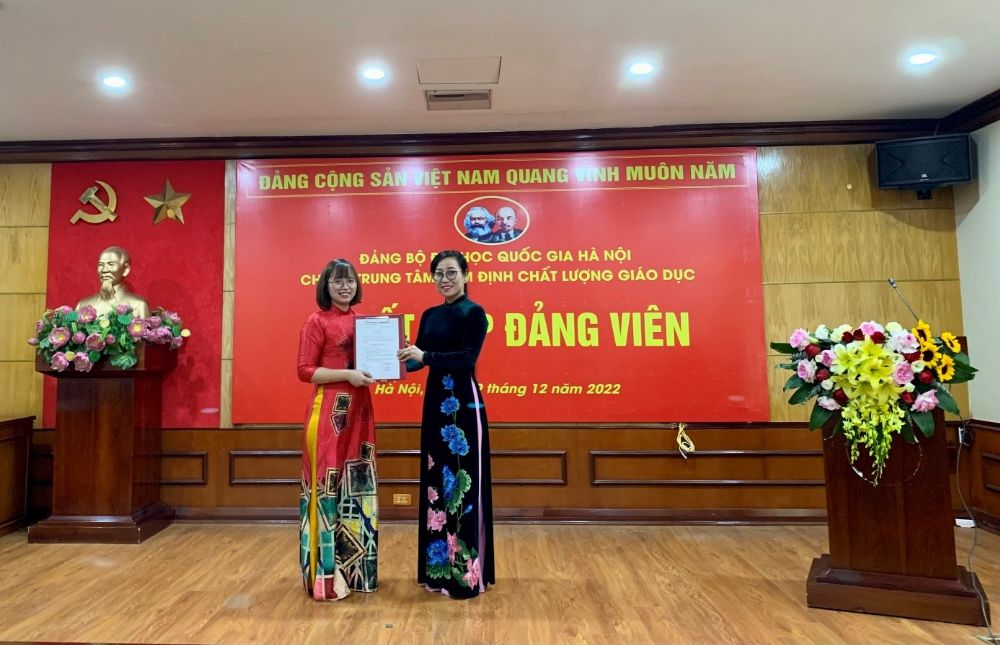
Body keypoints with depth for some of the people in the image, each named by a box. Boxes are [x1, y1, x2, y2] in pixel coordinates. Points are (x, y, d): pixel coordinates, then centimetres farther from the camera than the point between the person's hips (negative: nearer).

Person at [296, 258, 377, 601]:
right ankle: (326, 574, 12)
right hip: (328, 411, -7)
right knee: (328, 487, -2)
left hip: (358, 409, 7)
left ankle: (355, 567, 26)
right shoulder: (317, 321, -5)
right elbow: (305, 370, -10)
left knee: (357, 485, 12)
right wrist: (346, 374, -19)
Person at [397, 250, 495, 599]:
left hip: (463, 404, -7)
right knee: (435, 482, 12)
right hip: (435, 402, 7)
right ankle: (438, 567, 26)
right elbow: (417, 356, 8)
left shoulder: (474, 313, -7)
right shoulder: (429, 315, 13)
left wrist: (425, 356, -27)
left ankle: (467, 573, 9)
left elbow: (468, 357, -19)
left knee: (463, 485, -3)